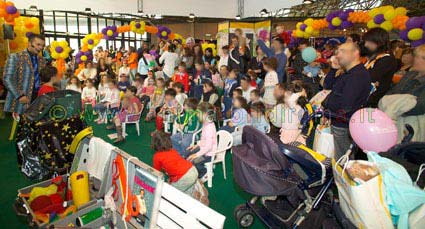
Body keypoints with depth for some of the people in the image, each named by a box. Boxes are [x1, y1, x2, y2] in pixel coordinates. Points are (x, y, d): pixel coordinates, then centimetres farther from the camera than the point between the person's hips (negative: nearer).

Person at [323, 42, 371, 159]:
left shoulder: (359, 75, -20)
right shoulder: (348, 74, 14)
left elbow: (345, 105, -26)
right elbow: (327, 86, 17)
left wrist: (325, 103, -10)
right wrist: (333, 69, 3)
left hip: (344, 126, -10)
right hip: (337, 123, 10)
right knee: (340, 159, 19)